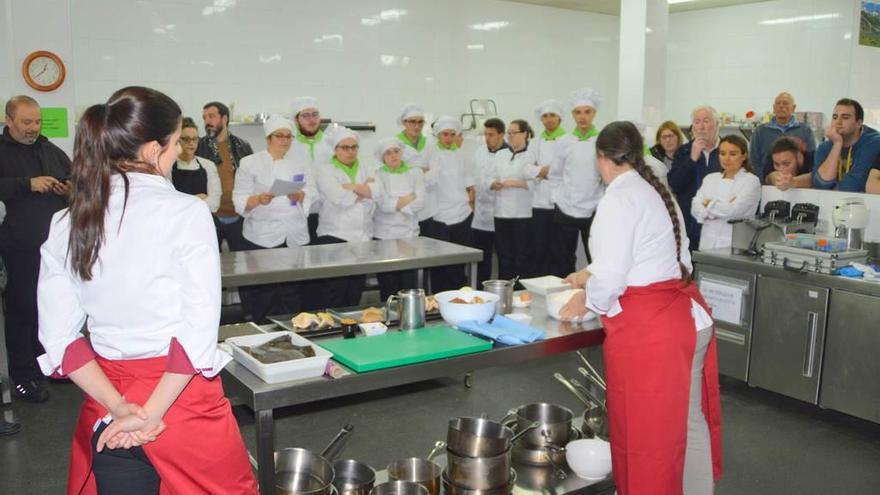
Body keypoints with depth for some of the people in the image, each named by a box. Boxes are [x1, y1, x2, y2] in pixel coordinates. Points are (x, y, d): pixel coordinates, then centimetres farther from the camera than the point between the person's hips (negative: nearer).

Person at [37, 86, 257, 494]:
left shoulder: (66, 223, 1)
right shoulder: (186, 212, -14)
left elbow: (58, 336, 0)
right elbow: (199, 330, -19)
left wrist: (119, 408, -3)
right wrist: (150, 414, -12)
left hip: (106, 410, 5)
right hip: (181, 397, -4)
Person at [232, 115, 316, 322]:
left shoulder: (301, 165, 14)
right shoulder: (249, 163, 2)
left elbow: (313, 198, 8)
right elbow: (240, 201, -3)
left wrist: (299, 196, -13)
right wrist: (258, 200, -24)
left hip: (296, 238, 3)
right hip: (262, 238, -3)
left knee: (293, 296, 3)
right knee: (262, 299, -4)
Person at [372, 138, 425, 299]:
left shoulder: (415, 173, 8)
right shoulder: (377, 176, 2)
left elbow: (420, 203, -5)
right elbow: (384, 204, -12)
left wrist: (396, 203, -11)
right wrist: (409, 198, -6)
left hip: (409, 235, 2)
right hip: (384, 236, -2)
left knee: (410, 288, -2)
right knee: (389, 289, 0)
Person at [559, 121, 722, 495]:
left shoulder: (618, 200, -13)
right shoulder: (657, 192, 14)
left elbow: (611, 276, -16)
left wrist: (586, 300, 4)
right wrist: (592, 276, 32)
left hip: (648, 331, -9)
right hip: (688, 319, 9)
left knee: (646, 432, 6)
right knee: (688, 424, 20)